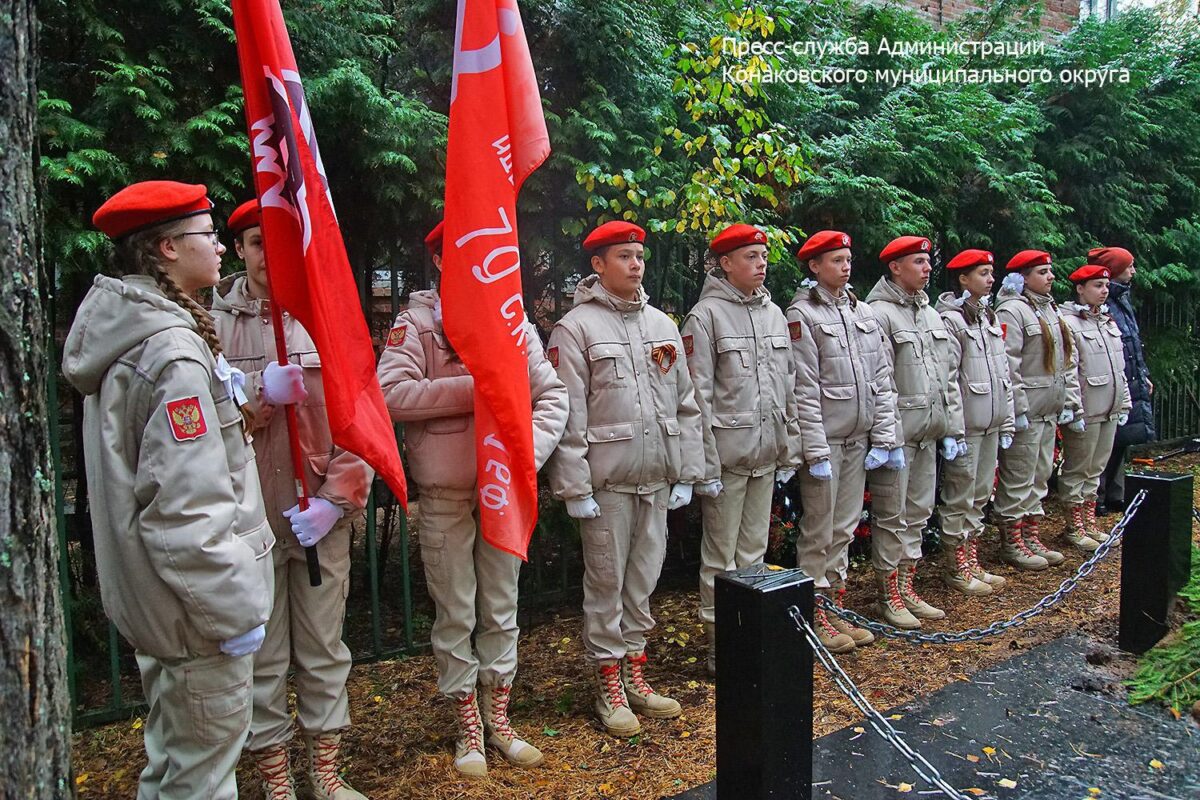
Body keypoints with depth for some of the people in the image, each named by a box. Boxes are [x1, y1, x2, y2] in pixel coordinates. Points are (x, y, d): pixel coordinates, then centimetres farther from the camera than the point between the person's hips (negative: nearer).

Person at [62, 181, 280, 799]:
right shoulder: (173, 352, -24)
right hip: (194, 609, -10)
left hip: (151, 597, 10)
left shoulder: (125, 336, 7)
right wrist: (236, 611, -20)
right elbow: (188, 511, -28)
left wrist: (252, 390, 12)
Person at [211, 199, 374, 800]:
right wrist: (260, 395, -18)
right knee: (262, 657, 10)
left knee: (324, 649, 12)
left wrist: (335, 499, -9)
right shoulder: (212, 323, -1)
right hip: (248, 520, -1)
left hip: (322, 518, 1)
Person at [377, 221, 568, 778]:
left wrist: (529, 454, -15)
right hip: (445, 493, -3)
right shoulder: (418, 321, -5)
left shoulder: (515, 322, 4)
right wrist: (473, 388, -20)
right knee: (455, 615, 9)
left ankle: (498, 718, 32)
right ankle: (468, 727, 27)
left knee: (502, 608, 15)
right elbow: (391, 393, -18)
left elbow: (552, 396, 0)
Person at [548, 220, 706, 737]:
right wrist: (575, 487, -13)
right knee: (606, 584, 4)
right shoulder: (575, 328, -6)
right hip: (607, 481, -5)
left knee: (644, 581, 14)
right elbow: (567, 414, -10)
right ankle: (608, 686, 19)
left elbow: (686, 403, 13)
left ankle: (635, 674, 29)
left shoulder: (662, 325, 12)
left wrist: (686, 472, 9)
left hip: (656, 480, 5)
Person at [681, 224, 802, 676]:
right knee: (721, 557, 4)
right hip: (727, 455, -6)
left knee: (754, 552, 16)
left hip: (766, 454, 6)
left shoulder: (774, 313, 12)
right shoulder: (706, 315, -8)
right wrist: (706, 465, -15)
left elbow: (789, 388, 16)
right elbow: (699, 396, -13)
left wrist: (790, 451, 13)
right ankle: (720, 644, 15)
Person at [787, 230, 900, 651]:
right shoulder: (802, 314, -9)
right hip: (825, 439, -7)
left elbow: (881, 379, 10)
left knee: (845, 529, 14)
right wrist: (816, 451, -16)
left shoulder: (864, 312, 12)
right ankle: (815, 615, 14)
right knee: (819, 532, 2)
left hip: (859, 439, 7)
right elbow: (805, 389, -14)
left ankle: (836, 607, 26)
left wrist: (885, 437, 4)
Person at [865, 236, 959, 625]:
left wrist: (951, 428, 12)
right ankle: (888, 596, 12)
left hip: (927, 432, 8)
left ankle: (907, 588, 27)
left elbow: (949, 374, 17)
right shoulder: (879, 313, -11)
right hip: (896, 430, -8)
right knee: (891, 516, 0)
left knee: (918, 513, 15)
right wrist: (887, 436, -19)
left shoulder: (931, 315, 15)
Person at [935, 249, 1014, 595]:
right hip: (967, 424, -8)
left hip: (990, 424, 8)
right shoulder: (951, 320, -11)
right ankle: (956, 569, 12)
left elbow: (1003, 371, 17)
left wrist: (1007, 420, 14)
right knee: (959, 498, 1)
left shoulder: (990, 318, 15)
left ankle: (972, 563, 25)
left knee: (980, 496, 15)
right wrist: (955, 430, -18)